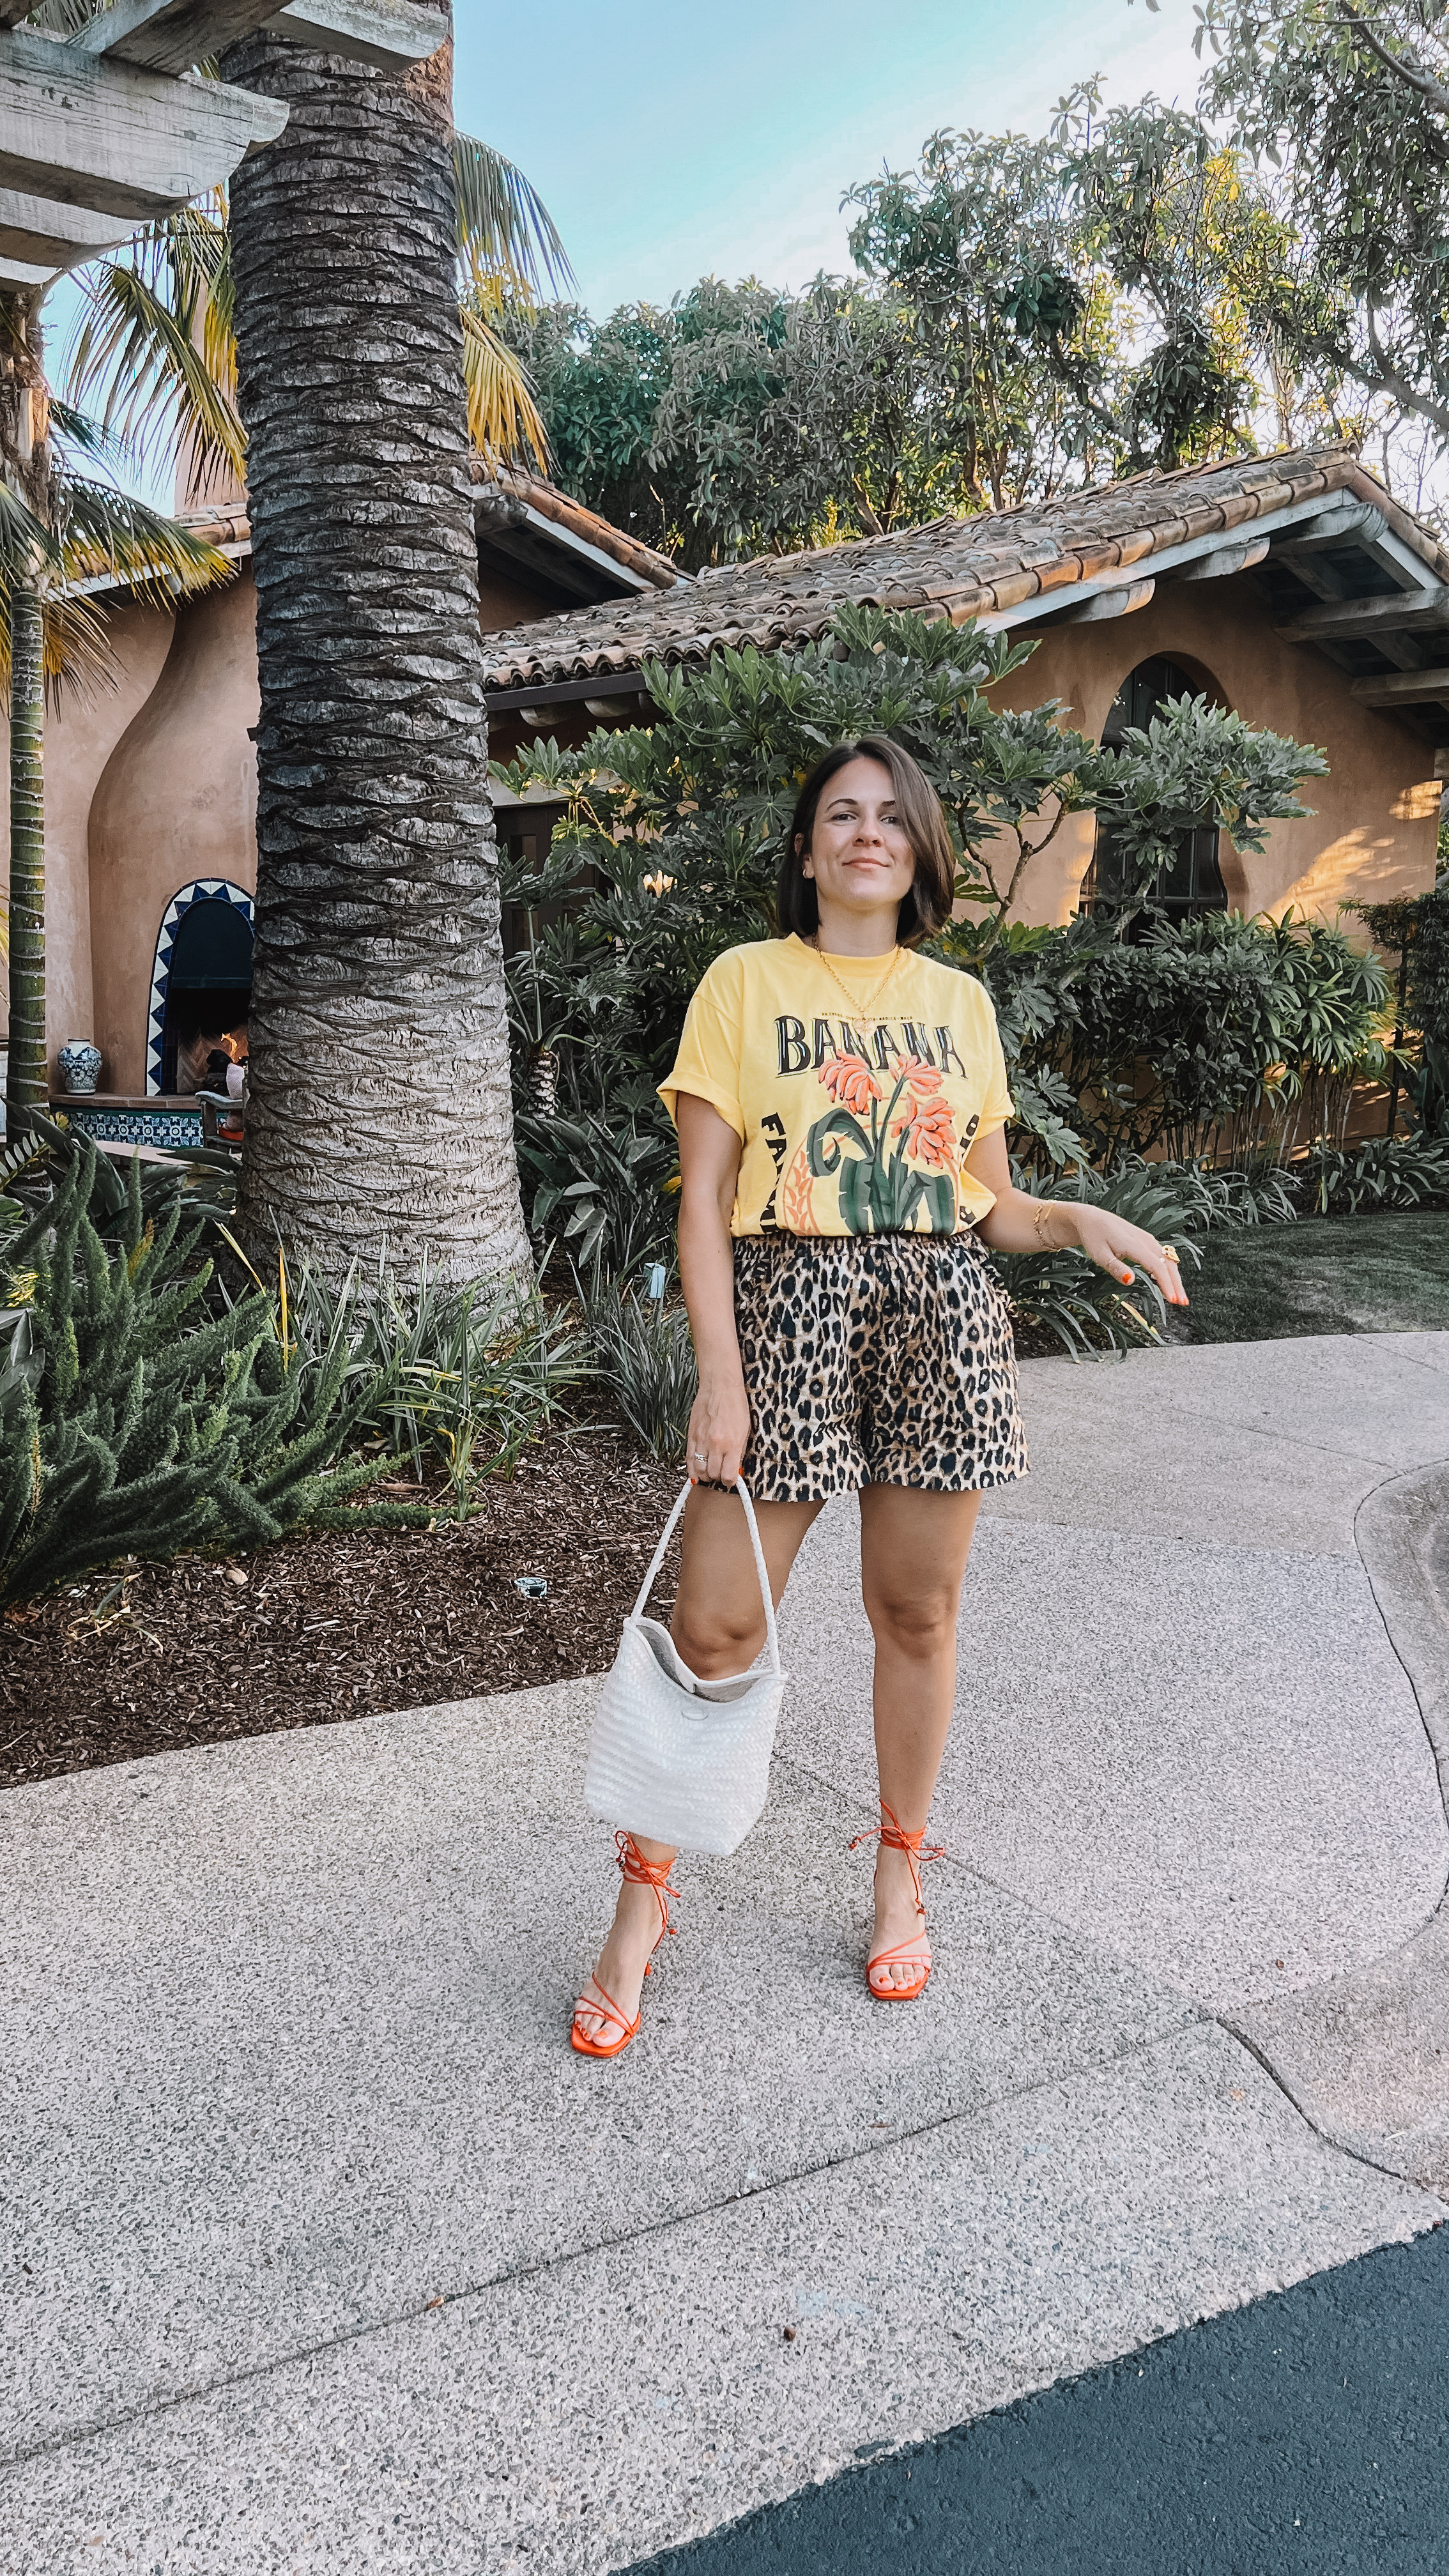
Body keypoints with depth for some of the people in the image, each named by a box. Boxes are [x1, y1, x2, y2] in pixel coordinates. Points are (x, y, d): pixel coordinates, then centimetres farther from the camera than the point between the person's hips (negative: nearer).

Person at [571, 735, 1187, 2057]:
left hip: (940, 1314, 3)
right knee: (714, 1622, -3)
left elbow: (989, 1205, 16)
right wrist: (720, 1376, -10)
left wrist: (1083, 1220, -4)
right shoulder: (747, 981, 4)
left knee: (917, 1611, 9)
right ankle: (645, 1896, 14)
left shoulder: (960, 1002, 14)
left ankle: (902, 1871, 28)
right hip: (787, 1305, -3)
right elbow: (703, 1197, -2)